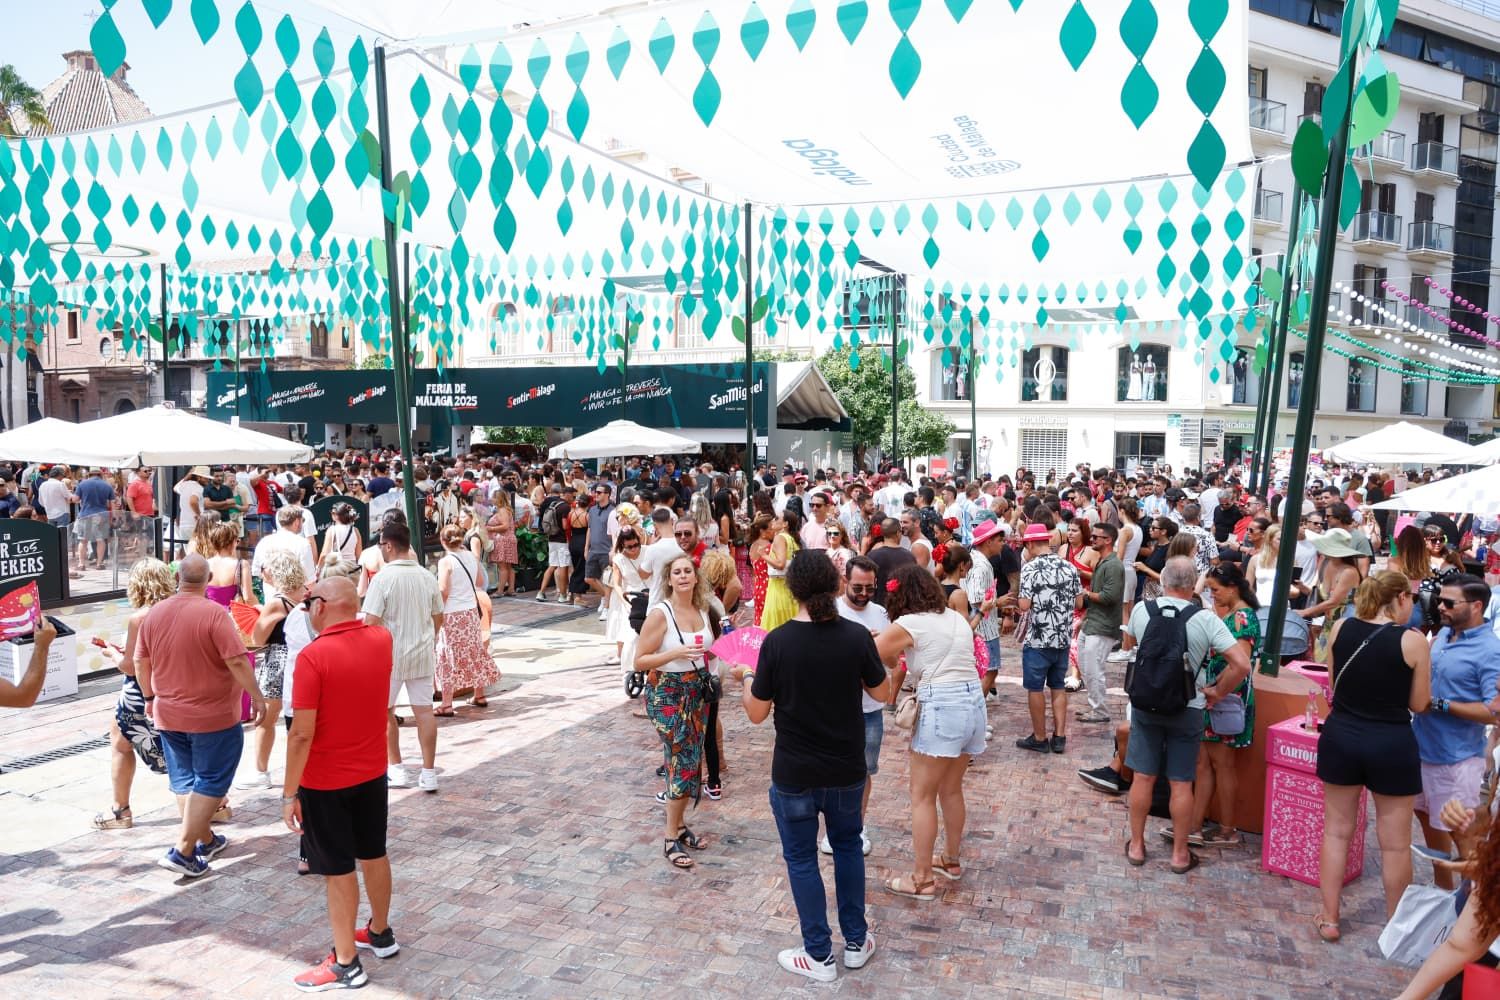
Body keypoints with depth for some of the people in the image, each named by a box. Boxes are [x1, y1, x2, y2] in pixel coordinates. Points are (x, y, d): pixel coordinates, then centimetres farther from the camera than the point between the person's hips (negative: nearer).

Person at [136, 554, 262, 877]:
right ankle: (183, 850, 1)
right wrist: (257, 697, -12)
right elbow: (237, 661, -21)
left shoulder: (155, 613, 1)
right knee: (210, 783, 5)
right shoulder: (214, 614, -18)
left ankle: (206, 840, 29)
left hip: (168, 715, 6)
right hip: (213, 716, -6)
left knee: (183, 780, 18)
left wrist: (150, 697, 24)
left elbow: (141, 662, 10)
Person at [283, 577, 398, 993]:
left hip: (325, 782, -6)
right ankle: (380, 933, 38)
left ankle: (345, 964, 17)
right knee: (374, 854, 21)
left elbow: (302, 733, -21)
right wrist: (328, 591, 14)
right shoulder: (381, 639, -5)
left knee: (338, 870, 5)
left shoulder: (313, 656, -22)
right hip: (373, 772, 6)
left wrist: (289, 793, -13)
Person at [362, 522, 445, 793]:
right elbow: (438, 618, 9)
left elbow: (371, 621, -18)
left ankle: (396, 769, 20)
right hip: (422, 653, 4)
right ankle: (428, 772, 9)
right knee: (424, 711, 7)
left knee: (384, 710, 14)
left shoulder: (383, 578, -15)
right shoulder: (427, 577, 0)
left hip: (390, 655, -4)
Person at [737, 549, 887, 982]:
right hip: (847, 769, 3)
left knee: (802, 859, 14)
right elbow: (880, 692, 2)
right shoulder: (857, 635, -13)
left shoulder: (777, 642, -18)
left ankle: (819, 956, 24)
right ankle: (856, 941, 34)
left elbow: (756, 713, -9)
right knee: (847, 845, 25)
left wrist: (747, 678, 9)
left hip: (794, 775, -3)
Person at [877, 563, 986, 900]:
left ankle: (922, 879, 9)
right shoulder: (957, 618, 13)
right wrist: (908, 673, 14)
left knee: (922, 797, 4)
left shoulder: (908, 624, -8)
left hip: (941, 708, -8)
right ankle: (951, 860, 37)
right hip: (974, 702, 8)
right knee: (951, 790, 23)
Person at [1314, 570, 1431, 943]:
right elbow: (1419, 705, -4)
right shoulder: (1413, 640, -12)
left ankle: (1329, 919, 23)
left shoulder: (1340, 628, -3)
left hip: (1341, 737, 3)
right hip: (1392, 744, -3)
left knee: (1336, 830, 16)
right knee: (1395, 842, 13)